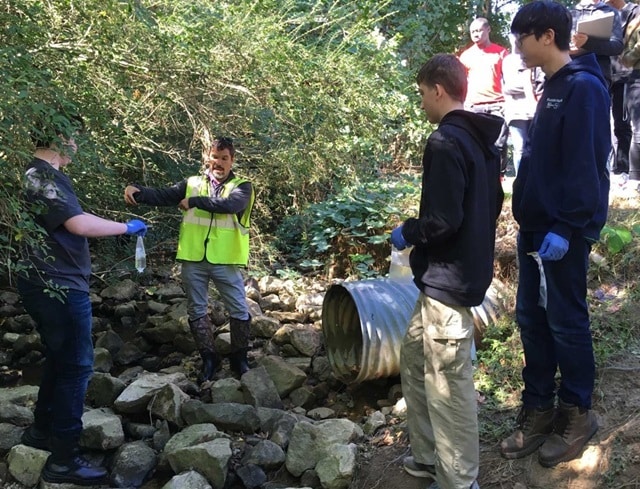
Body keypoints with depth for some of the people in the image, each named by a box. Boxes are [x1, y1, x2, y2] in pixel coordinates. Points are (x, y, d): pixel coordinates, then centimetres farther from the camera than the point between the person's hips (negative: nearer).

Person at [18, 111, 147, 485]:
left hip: (52, 285, 11)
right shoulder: (42, 176, -19)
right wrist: (127, 227, -17)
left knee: (59, 359, 22)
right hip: (59, 287, -11)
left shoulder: (41, 173, 13)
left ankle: (42, 430, 37)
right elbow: (79, 223, -30)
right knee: (76, 366, -4)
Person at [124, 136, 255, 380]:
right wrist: (137, 192, -19)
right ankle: (209, 357, 30)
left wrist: (194, 201, -15)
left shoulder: (241, 186, 1)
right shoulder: (191, 184, 10)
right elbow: (162, 196, 0)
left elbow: (229, 204, -20)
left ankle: (239, 357, 26)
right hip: (194, 260, 2)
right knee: (196, 310, 12)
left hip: (225, 260, -2)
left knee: (239, 310, 5)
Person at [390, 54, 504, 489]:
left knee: (447, 383, 0)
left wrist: (407, 232, -7)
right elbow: (491, 205, 19)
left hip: (447, 280, -10)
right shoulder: (482, 140, 12)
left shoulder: (445, 143, -18)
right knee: (414, 359, 20)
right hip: (469, 269, 10)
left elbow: (443, 220, -24)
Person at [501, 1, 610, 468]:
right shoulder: (553, 87, 14)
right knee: (532, 319, 13)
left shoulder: (584, 87, -14)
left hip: (563, 232, -9)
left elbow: (585, 167, -20)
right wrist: (530, 220, 17)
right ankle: (539, 410, 25)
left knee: (566, 322, 3)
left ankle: (577, 414, 20)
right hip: (536, 226, 9)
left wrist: (565, 228, -22)